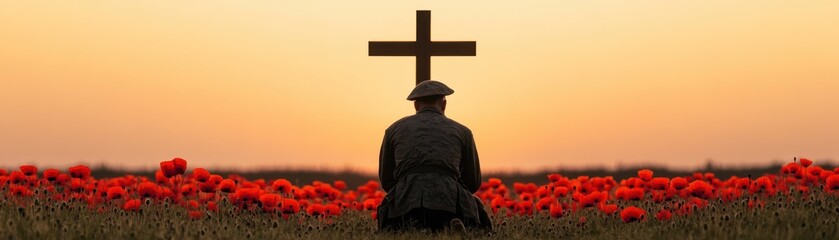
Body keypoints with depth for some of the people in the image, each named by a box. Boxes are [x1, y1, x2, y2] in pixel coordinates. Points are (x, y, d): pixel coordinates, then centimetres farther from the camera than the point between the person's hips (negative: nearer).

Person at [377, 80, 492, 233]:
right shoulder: (461, 131, 19)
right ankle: (455, 230, -8)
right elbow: (473, 183, 26)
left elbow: (386, 180, 27)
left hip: (406, 204, 0)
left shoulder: (394, 129, 21)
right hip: (449, 204, 0)